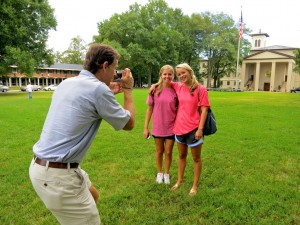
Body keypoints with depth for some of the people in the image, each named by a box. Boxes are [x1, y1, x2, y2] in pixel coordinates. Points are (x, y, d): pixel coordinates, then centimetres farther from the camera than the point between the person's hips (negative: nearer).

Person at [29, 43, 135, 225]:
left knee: (93, 195, 26)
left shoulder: (67, 83, 7)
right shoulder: (98, 88, -18)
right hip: (58, 174, -9)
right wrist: (128, 90, 5)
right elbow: (129, 124, -6)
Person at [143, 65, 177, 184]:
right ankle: (159, 173, 38)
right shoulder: (155, 90, -7)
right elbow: (150, 109, -1)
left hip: (171, 128, 0)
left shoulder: (175, 91, -7)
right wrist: (146, 127, -1)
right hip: (158, 127, 1)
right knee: (159, 151, 17)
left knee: (168, 152, 11)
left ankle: (167, 173, 34)